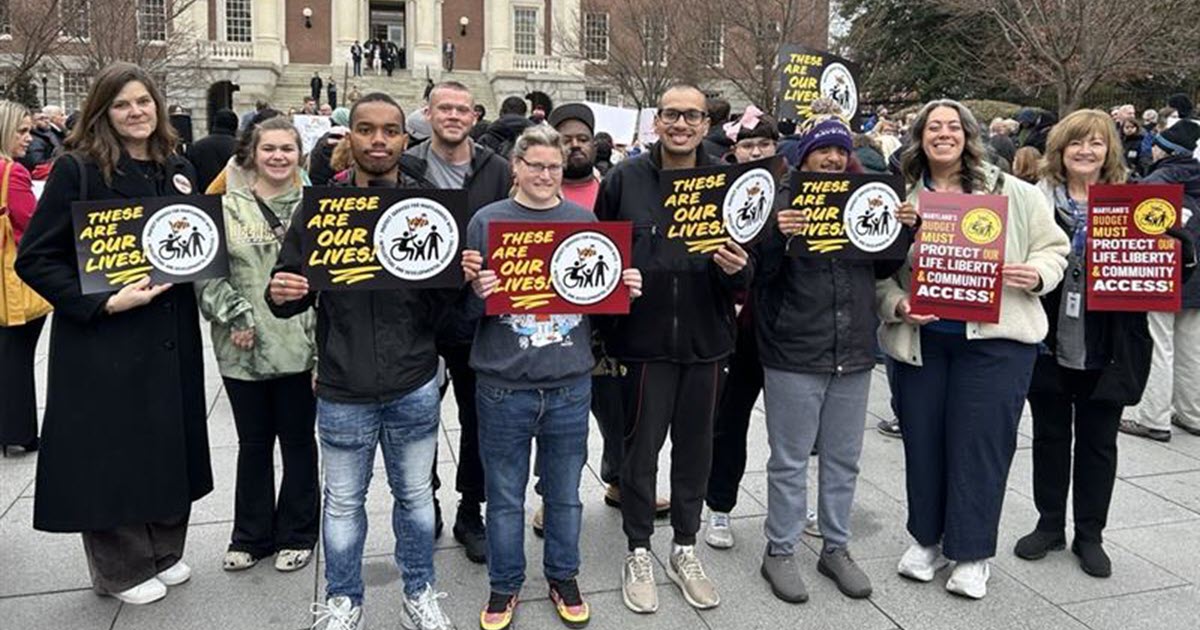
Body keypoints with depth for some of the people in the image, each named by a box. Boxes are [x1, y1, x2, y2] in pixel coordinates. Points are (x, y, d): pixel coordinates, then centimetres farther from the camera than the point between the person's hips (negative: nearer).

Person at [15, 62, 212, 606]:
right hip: (102, 341, -5)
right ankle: (121, 569, 23)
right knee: (111, 451, 5)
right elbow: (35, 258, -10)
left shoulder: (177, 170, 8)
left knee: (169, 443, 13)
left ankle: (164, 552, 31)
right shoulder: (77, 170, -8)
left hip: (170, 337, 5)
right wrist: (102, 302, -20)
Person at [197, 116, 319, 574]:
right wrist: (236, 317, -12)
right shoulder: (228, 208, 2)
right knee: (253, 444, 14)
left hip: (299, 348, -1)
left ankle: (297, 535, 28)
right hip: (243, 350, 1)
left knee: (298, 441, 11)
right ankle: (252, 536, 30)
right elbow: (206, 273, 0)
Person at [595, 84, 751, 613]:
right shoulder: (624, 179, -3)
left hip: (706, 341, 2)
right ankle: (638, 551, 26)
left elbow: (747, 271, 5)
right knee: (641, 448, 8)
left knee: (695, 449, 13)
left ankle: (685, 548, 31)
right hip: (643, 338, -2)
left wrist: (739, 268, -16)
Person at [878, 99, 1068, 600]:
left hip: (994, 338, -2)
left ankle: (971, 553, 18)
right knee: (922, 440, 10)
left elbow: (1054, 247, 8)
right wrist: (897, 304, -12)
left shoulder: (1012, 193, 2)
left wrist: (1036, 274, -12)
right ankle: (927, 539, 29)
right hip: (920, 339, 2)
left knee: (980, 442, 1)